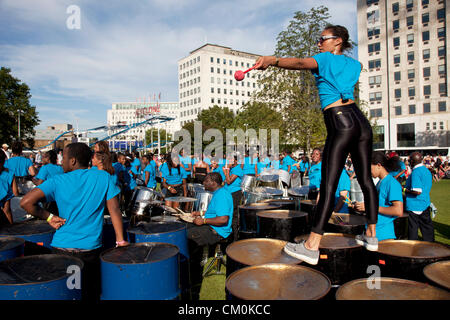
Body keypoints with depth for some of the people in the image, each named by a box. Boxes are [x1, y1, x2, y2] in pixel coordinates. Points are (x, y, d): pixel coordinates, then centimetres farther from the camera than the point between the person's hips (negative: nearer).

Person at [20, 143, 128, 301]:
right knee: (90, 294, 17)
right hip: (91, 248, 0)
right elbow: (114, 210, -5)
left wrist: (49, 217, -1)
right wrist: (121, 241, -1)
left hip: (62, 247, 0)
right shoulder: (103, 177, -3)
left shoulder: (58, 181, -4)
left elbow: (26, 202, -14)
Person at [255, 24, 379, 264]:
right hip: (361, 121, 8)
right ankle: (371, 235, 24)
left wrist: (273, 60, -30)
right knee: (365, 179, 13)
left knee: (328, 185, -14)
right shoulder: (355, 64, 23)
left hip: (340, 123, -8)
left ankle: (311, 247, -15)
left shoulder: (326, 59, 4)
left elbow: (301, 63, -17)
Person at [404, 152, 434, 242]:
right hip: (425, 204, 9)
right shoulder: (426, 170, 8)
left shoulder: (415, 172, -20)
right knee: (427, 227, 15)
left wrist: (404, 189, -13)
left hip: (414, 206, -8)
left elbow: (417, 191, -27)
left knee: (413, 229, 4)